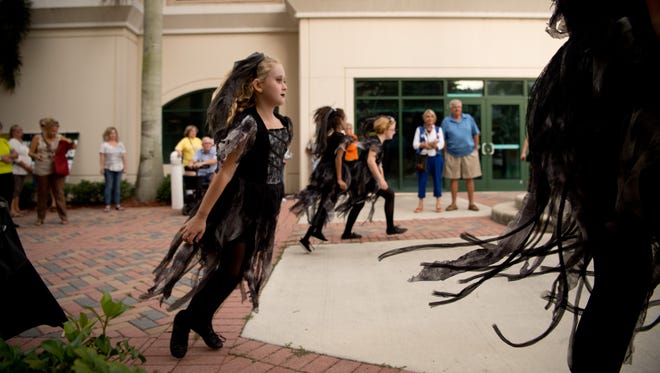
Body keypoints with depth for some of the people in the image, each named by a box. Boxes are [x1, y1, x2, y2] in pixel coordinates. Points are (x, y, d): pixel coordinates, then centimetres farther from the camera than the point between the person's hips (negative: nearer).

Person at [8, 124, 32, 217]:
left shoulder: (21, 142, 20)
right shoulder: (12, 142, -9)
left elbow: (27, 155, 24)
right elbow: (15, 157, -17)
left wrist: (30, 166, 8)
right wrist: (26, 166, -15)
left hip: (23, 171, 9)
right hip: (16, 170, -9)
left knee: (19, 190, 11)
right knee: (15, 190, -12)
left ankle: (17, 208, 17)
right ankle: (12, 210, -13)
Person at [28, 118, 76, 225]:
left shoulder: (59, 138, 3)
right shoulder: (38, 138, 1)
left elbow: (74, 147, 8)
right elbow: (30, 152, 3)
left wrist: (70, 142, -14)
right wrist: (35, 155, -19)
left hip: (56, 170, 0)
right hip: (42, 171, 0)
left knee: (59, 193, -2)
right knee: (42, 195, 8)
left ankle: (63, 217, 3)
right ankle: (40, 217, 19)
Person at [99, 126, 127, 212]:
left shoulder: (120, 144, 12)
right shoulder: (104, 144, 1)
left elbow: (123, 156, 9)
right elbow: (102, 156, -4)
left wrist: (125, 166, 4)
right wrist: (102, 167, -11)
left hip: (119, 168, 3)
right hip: (108, 169, -3)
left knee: (118, 186, 5)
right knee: (109, 186, -5)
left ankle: (117, 204, 10)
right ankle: (107, 206, -3)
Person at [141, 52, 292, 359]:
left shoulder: (285, 124, 5)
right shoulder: (248, 123, -19)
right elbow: (225, 171, -22)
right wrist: (201, 216, -21)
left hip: (266, 205, 8)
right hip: (239, 204, -8)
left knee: (240, 269, 13)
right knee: (231, 268, 3)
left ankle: (200, 319, 32)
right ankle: (186, 319, 25)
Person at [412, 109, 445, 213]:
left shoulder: (438, 129, 10)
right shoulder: (419, 129, 8)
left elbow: (442, 144, -1)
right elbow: (415, 144, -1)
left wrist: (435, 145, -21)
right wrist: (424, 145, -18)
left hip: (436, 157, 1)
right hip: (423, 158, -1)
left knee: (437, 179, 3)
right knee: (422, 180, 0)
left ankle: (438, 203, 13)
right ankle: (421, 204, 7)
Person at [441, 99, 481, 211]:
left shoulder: (469, 118, 5)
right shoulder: (446, 121, -1)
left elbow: (476, 134, 9)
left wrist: (476, 148, 5)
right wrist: (445, 152, -4)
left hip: (469, 153, 1)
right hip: (452, 154, -1)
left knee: (470, 178, 5)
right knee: (453, 179, 5)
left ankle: (471, 203, 13)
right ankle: (453, 203, 15)